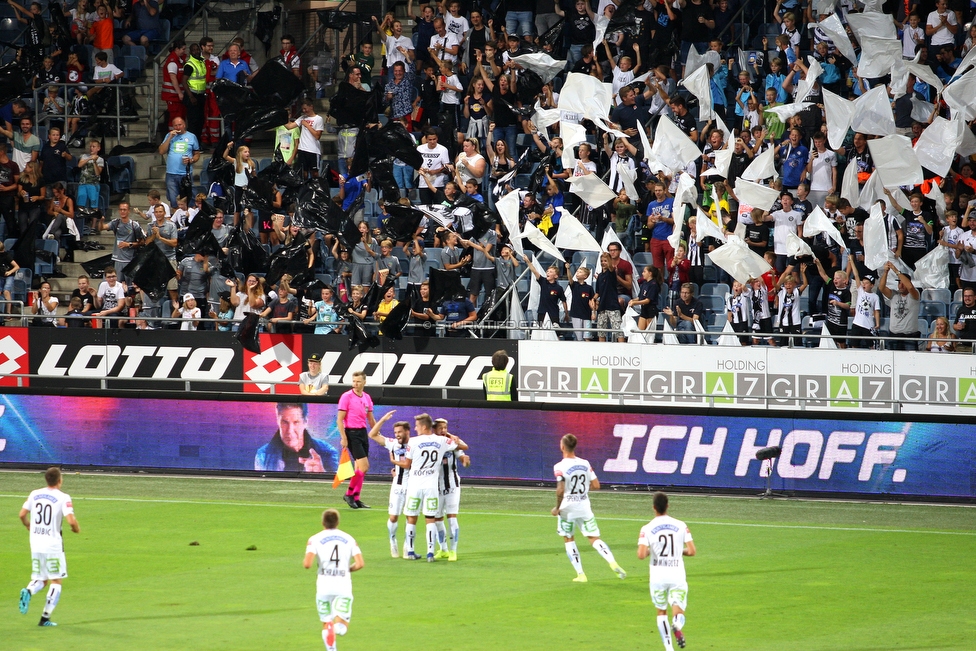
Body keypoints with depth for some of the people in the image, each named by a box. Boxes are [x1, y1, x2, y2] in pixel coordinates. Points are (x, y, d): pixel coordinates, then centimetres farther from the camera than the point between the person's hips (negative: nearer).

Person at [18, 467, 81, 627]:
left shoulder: (34, 494, 5)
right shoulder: (63, 498, -10)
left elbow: (22, 514, 6)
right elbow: (71, 520, -19)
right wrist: (76, 529, 3)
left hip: (35, 544, 5)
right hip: (53, 544, -5)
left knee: (42, 580, 17)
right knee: (56, 581, 7)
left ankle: (28, 591, -17)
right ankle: (45, 618, 0)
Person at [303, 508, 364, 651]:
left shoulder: (315, 539, 0)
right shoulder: (349, 539, 7)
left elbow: (307, 564, -13)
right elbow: (360, 564, -2)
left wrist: (307, 563, 11)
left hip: (324, 587, 0)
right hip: (344, 586, 0)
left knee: (325, 625, 16)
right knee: (342, 628, -2)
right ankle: (338, 625, -34)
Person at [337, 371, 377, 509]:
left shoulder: (367, 398, 11)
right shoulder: (346, 397, -8)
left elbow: (371, 419, 20)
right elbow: (339, 419, -10)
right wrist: (343, 438, -16)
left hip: (363, 433, 7)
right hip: (351, 433, -7)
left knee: (360, 467, 8)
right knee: (364, 466, -14)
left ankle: (356, 498, 13)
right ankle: (349, 494, -2)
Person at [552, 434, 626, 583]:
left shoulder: (560, 467, -14)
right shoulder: (585, 464, 2)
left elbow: (560, 490, -23)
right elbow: (596, 486, 4)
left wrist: (557, 508, -10)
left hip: (567, 509, -4)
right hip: (584, 507, 4)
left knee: (569, 540, 13)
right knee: (594, 538, 6)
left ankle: (580, 574, 9)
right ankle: (612, 562, -17)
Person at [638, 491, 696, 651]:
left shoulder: (647, 529, -5)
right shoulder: (681, 526, 0)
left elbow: (641, 555, -15)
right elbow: (692, 551, -3)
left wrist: (649, 551, 8)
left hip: (658, 576, 0)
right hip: (677, 576, 0)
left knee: (661, 612, 18)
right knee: (678, 612, 3)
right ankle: (677, 626, -33)